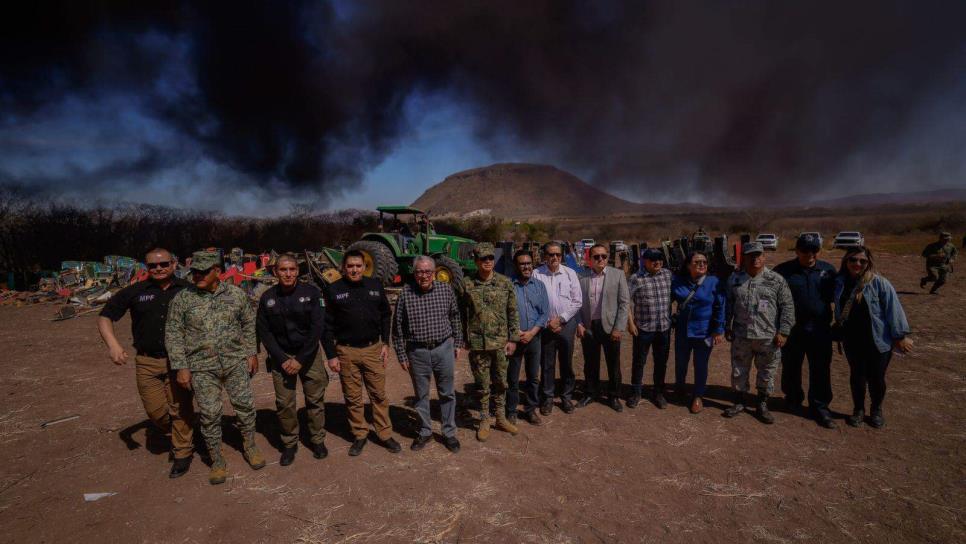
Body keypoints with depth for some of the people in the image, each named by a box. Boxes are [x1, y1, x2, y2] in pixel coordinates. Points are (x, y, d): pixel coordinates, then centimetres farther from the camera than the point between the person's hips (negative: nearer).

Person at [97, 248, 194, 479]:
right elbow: (105, 317, 3)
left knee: (180, 409, 3)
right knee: (155, 411, 8)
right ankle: (177, 434, 37)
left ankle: (183, 453, 20)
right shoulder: (135, 292, 0)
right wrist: (113, 344, -14)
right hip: (147, 362, 2)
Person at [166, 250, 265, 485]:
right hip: (202, 367, -1)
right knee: (210, 414, 4)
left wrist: (251, 353, 8)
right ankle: (217, 462, 20)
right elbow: (173, 335, -2)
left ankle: (250, 446, 29)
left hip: (235, 362, 1)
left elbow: (249, 324, 10)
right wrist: (181, 367, -6)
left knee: (245, 404, 6)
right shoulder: (182, 299, -5)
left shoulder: (236, 294, 0)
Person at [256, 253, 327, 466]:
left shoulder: (311, 293, -7)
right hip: (281, 356, 1)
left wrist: (301, 359, -12)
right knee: (284, 403, 2)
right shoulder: (267, 297, -1)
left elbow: (316, 328, -9)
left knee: (315, 400, 4)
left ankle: (318, 440, 21)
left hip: (308, 354, -1)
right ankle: (289, 444, 19)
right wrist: (282, 359, -8)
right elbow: (264, 332, 1)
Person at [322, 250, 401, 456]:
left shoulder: (375, 286, 2)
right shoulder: (332, 290, -4)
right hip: (346, 351, -1)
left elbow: (386, 315, 9)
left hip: (373, 349, 1)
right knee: (353, 398, 10)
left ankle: (385, 434, 20)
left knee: (379, 395, 7)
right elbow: (326, 325, -2)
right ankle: (360, 435, 25)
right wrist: (331, 355, -5)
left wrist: (385, 343, 4)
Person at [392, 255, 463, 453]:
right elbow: (397, 327, -3)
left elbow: (455, 317, 8)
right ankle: (425, 432, 32)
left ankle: (449, 433, 27)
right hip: (417, 351, -1)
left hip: (444, 348, 1)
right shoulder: (405, 294, -9)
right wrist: (401, 355, -2)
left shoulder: (446, 289, -4)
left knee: (447, 394, 11)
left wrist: (457, 343, 9)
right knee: (421, 395, 14)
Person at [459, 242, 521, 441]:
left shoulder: (505, 283, 0)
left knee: (500, 383, 14)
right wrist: (462, 339, -1)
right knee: (482, 385, 9)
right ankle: (484, 421, 25)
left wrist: (513, 338, 0)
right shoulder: (466, 284, -4)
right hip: (477, 344, -2)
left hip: (500, 342, 2)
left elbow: (513, 312, 3)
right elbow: (460, 314, 0)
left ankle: (501, 418, 30)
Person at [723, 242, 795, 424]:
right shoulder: (734, 279, 4)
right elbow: (728, 305, 11)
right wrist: (727, 327, 9)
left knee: (767, 373, 10)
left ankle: (762, 406, 27)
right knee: (739, 371, 12)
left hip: (769, 338, -2)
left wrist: (783, 332, -7)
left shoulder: (776, 280, -4)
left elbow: (787, 307, -3)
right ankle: (739, 402, 29)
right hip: (741, 336, 2)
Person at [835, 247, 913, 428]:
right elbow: (839, 310, 12)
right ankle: (858, 410, 32)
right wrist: (839, 330, 13)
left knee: (876, 378, 9)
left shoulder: (879, 282, -12)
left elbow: (893, 308, -12)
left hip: (878, 340, -3)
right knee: (857, 376, 14)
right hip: (852, 341, 3)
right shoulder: (840, 282, -2)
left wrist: (901, 335, -12)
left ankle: (877, 410, 32)